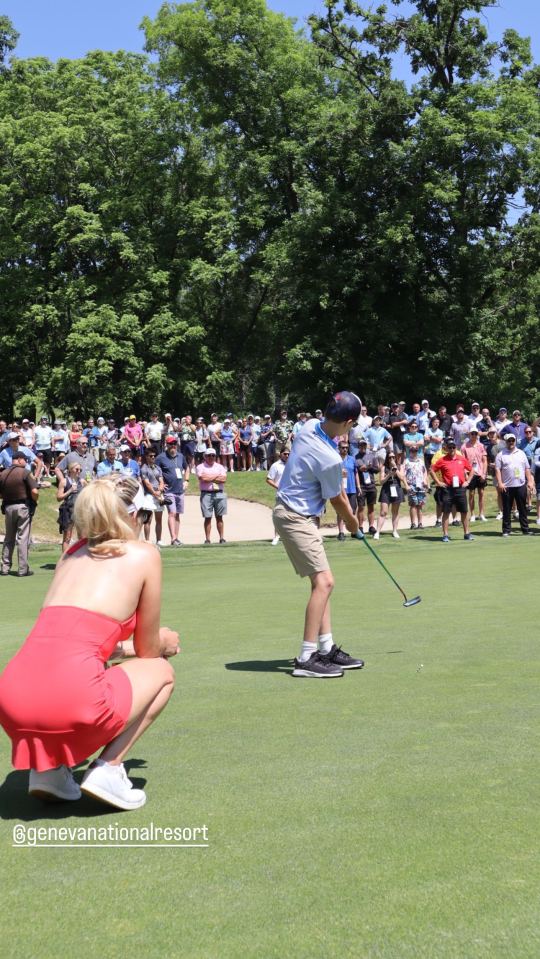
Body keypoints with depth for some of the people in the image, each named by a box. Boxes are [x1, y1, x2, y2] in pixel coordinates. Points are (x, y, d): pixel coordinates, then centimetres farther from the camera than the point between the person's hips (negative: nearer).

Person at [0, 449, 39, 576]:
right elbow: (34, 491, -17)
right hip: (23, 507, -4)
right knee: (23, 538, 0)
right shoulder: (25, 472, -10)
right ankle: (23, 569, 1)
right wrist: (34, 501, 1)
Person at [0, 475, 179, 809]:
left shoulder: (73, 554, 23)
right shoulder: (144, 555, 7)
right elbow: (148, 650, 15)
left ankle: (48, 766, 19)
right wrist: (164, 644, 39)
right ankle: (108, 767, 6)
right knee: (162, 671, 23)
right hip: (70, 700, -6)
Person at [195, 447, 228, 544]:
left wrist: (210, 478, -6)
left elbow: (224, 479, 0)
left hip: (219, 493, 3)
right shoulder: (200, 467, 5)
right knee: (207, 518, -2)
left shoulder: (220, 466, 14)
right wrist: (217, 476, -2)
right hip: (206, 494, -3)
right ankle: (207, 539, 1)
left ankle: (222, 538, 7)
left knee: (219, 517, 5)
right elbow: (202, 479, -12)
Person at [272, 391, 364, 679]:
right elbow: (337, 501, -7)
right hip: (295, 518, -10)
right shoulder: (330, 459, -26)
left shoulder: (310, 426, -3)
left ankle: (327, 649, 18)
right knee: (324, 581, -13)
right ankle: (306, 658, -14)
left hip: (292, 511, 10)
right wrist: (352, 522, 11)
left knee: (321, 582, 13)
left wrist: (341, 489, 13)